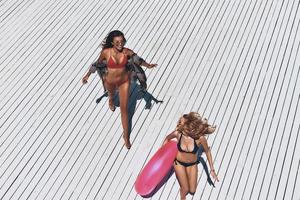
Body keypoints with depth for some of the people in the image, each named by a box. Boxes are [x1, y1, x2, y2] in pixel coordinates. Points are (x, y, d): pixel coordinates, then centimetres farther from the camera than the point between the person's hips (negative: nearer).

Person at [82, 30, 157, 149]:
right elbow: (97, 63, -7)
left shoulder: (127, 52, -22)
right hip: (110, 81, 1)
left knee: (124, 109, 2)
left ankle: (126, 135, 15)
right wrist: (87, 75, 0)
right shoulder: (106, 52, -24)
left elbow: (138, 59, -4)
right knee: (111, 94, 36)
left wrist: (148, 65, -21)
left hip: (124, 81, 0)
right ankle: (111, 100, 77)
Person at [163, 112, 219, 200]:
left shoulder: (200, 138, -29)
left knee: (192, 190, 11)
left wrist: (212, 169, -5)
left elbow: (207, 151, -11)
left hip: (192, 164, 1)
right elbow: (167, 138, -4)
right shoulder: (178, 133, -28)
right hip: (179, 163, -1)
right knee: (185, 189, 0)